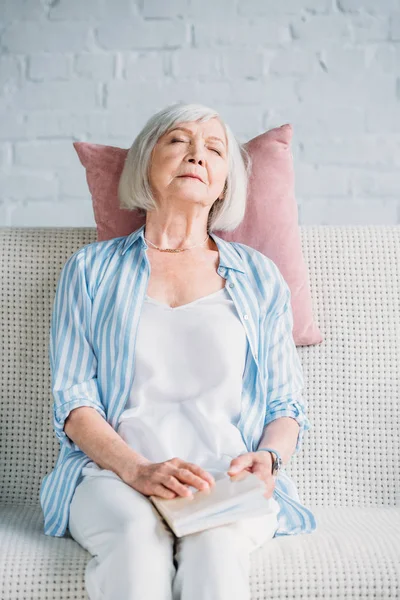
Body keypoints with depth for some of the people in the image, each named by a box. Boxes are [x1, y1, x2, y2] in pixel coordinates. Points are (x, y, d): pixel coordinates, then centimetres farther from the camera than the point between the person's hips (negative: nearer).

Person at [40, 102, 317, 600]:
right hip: (113, 472, 0)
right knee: (138, 537, -34)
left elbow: (287, 407, 13)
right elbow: (72, 399, 3)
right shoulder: (91, 269, 13)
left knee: (214, 541, -33)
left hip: (230, 481, 1)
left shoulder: (259, 276, 16)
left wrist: (268, 458, -10)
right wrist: (137, 469, -16)